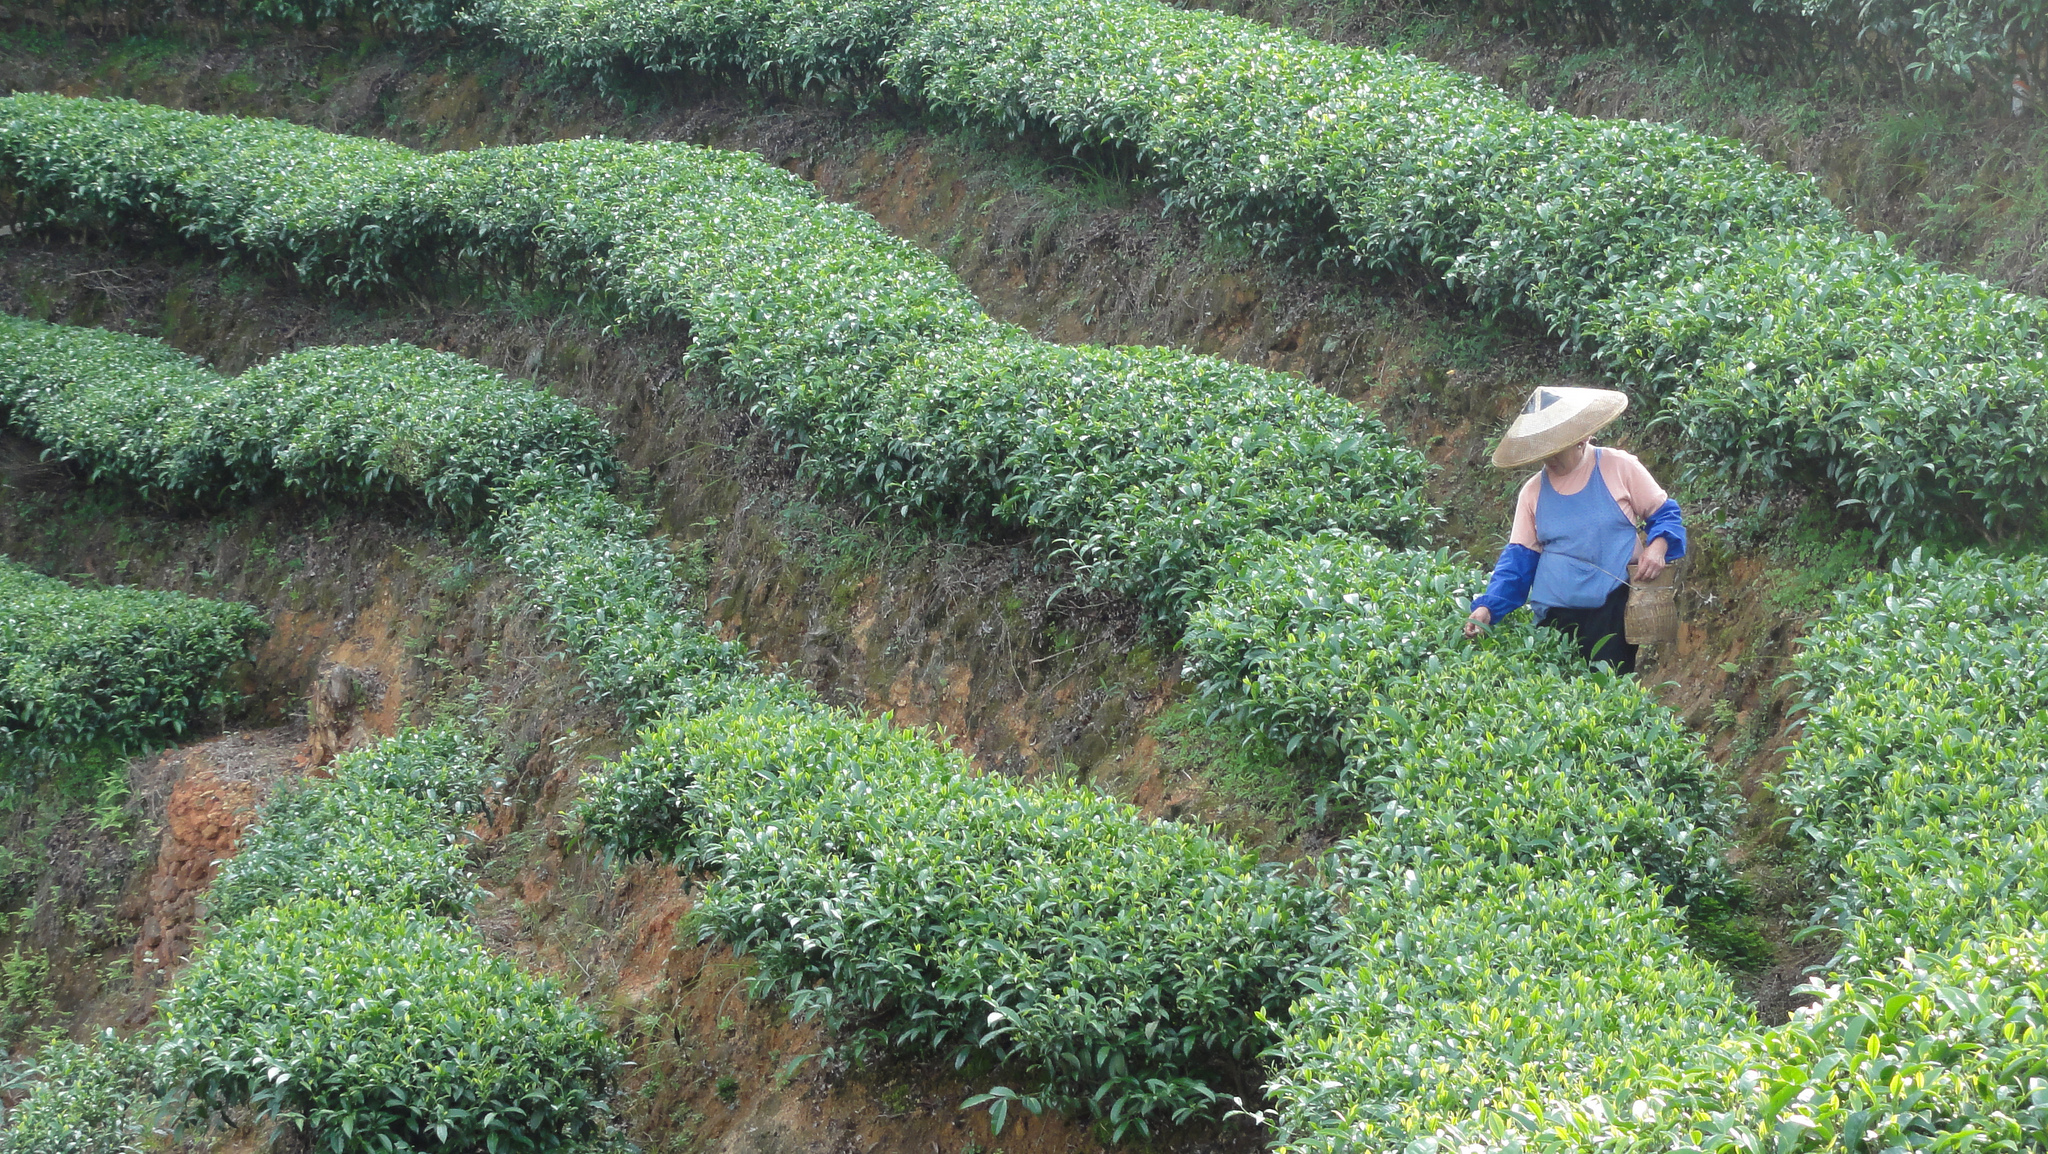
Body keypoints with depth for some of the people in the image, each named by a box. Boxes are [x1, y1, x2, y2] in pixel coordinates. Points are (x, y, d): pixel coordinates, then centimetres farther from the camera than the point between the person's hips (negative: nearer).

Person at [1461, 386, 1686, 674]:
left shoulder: (1618, 467, 1)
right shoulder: (1533, 492, 8)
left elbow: (1664, 514, 9)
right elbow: (1519, 557, 9)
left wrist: (1657, 546, -14)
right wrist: (1487, 607, -4)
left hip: (1614, 611, -2)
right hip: (1556, 618, 2)